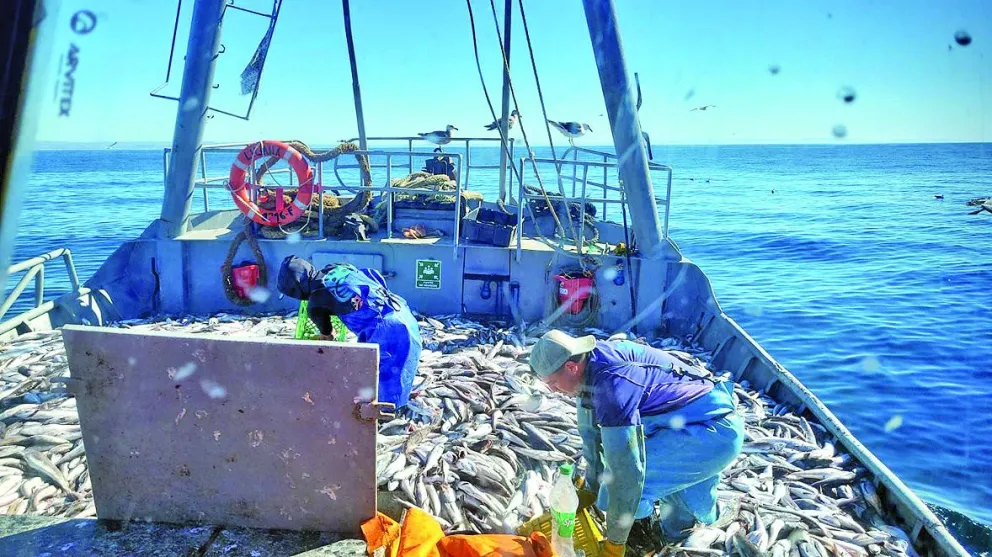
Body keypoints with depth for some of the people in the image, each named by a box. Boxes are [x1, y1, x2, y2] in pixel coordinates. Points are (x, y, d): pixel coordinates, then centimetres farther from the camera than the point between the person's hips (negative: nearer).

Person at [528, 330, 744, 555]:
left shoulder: (612, 383, -29)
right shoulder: (589, 364, 0)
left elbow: (625, 467, -28)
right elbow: (590, 430, 12)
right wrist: (590, 489, 21)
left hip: (714, 434, -10)